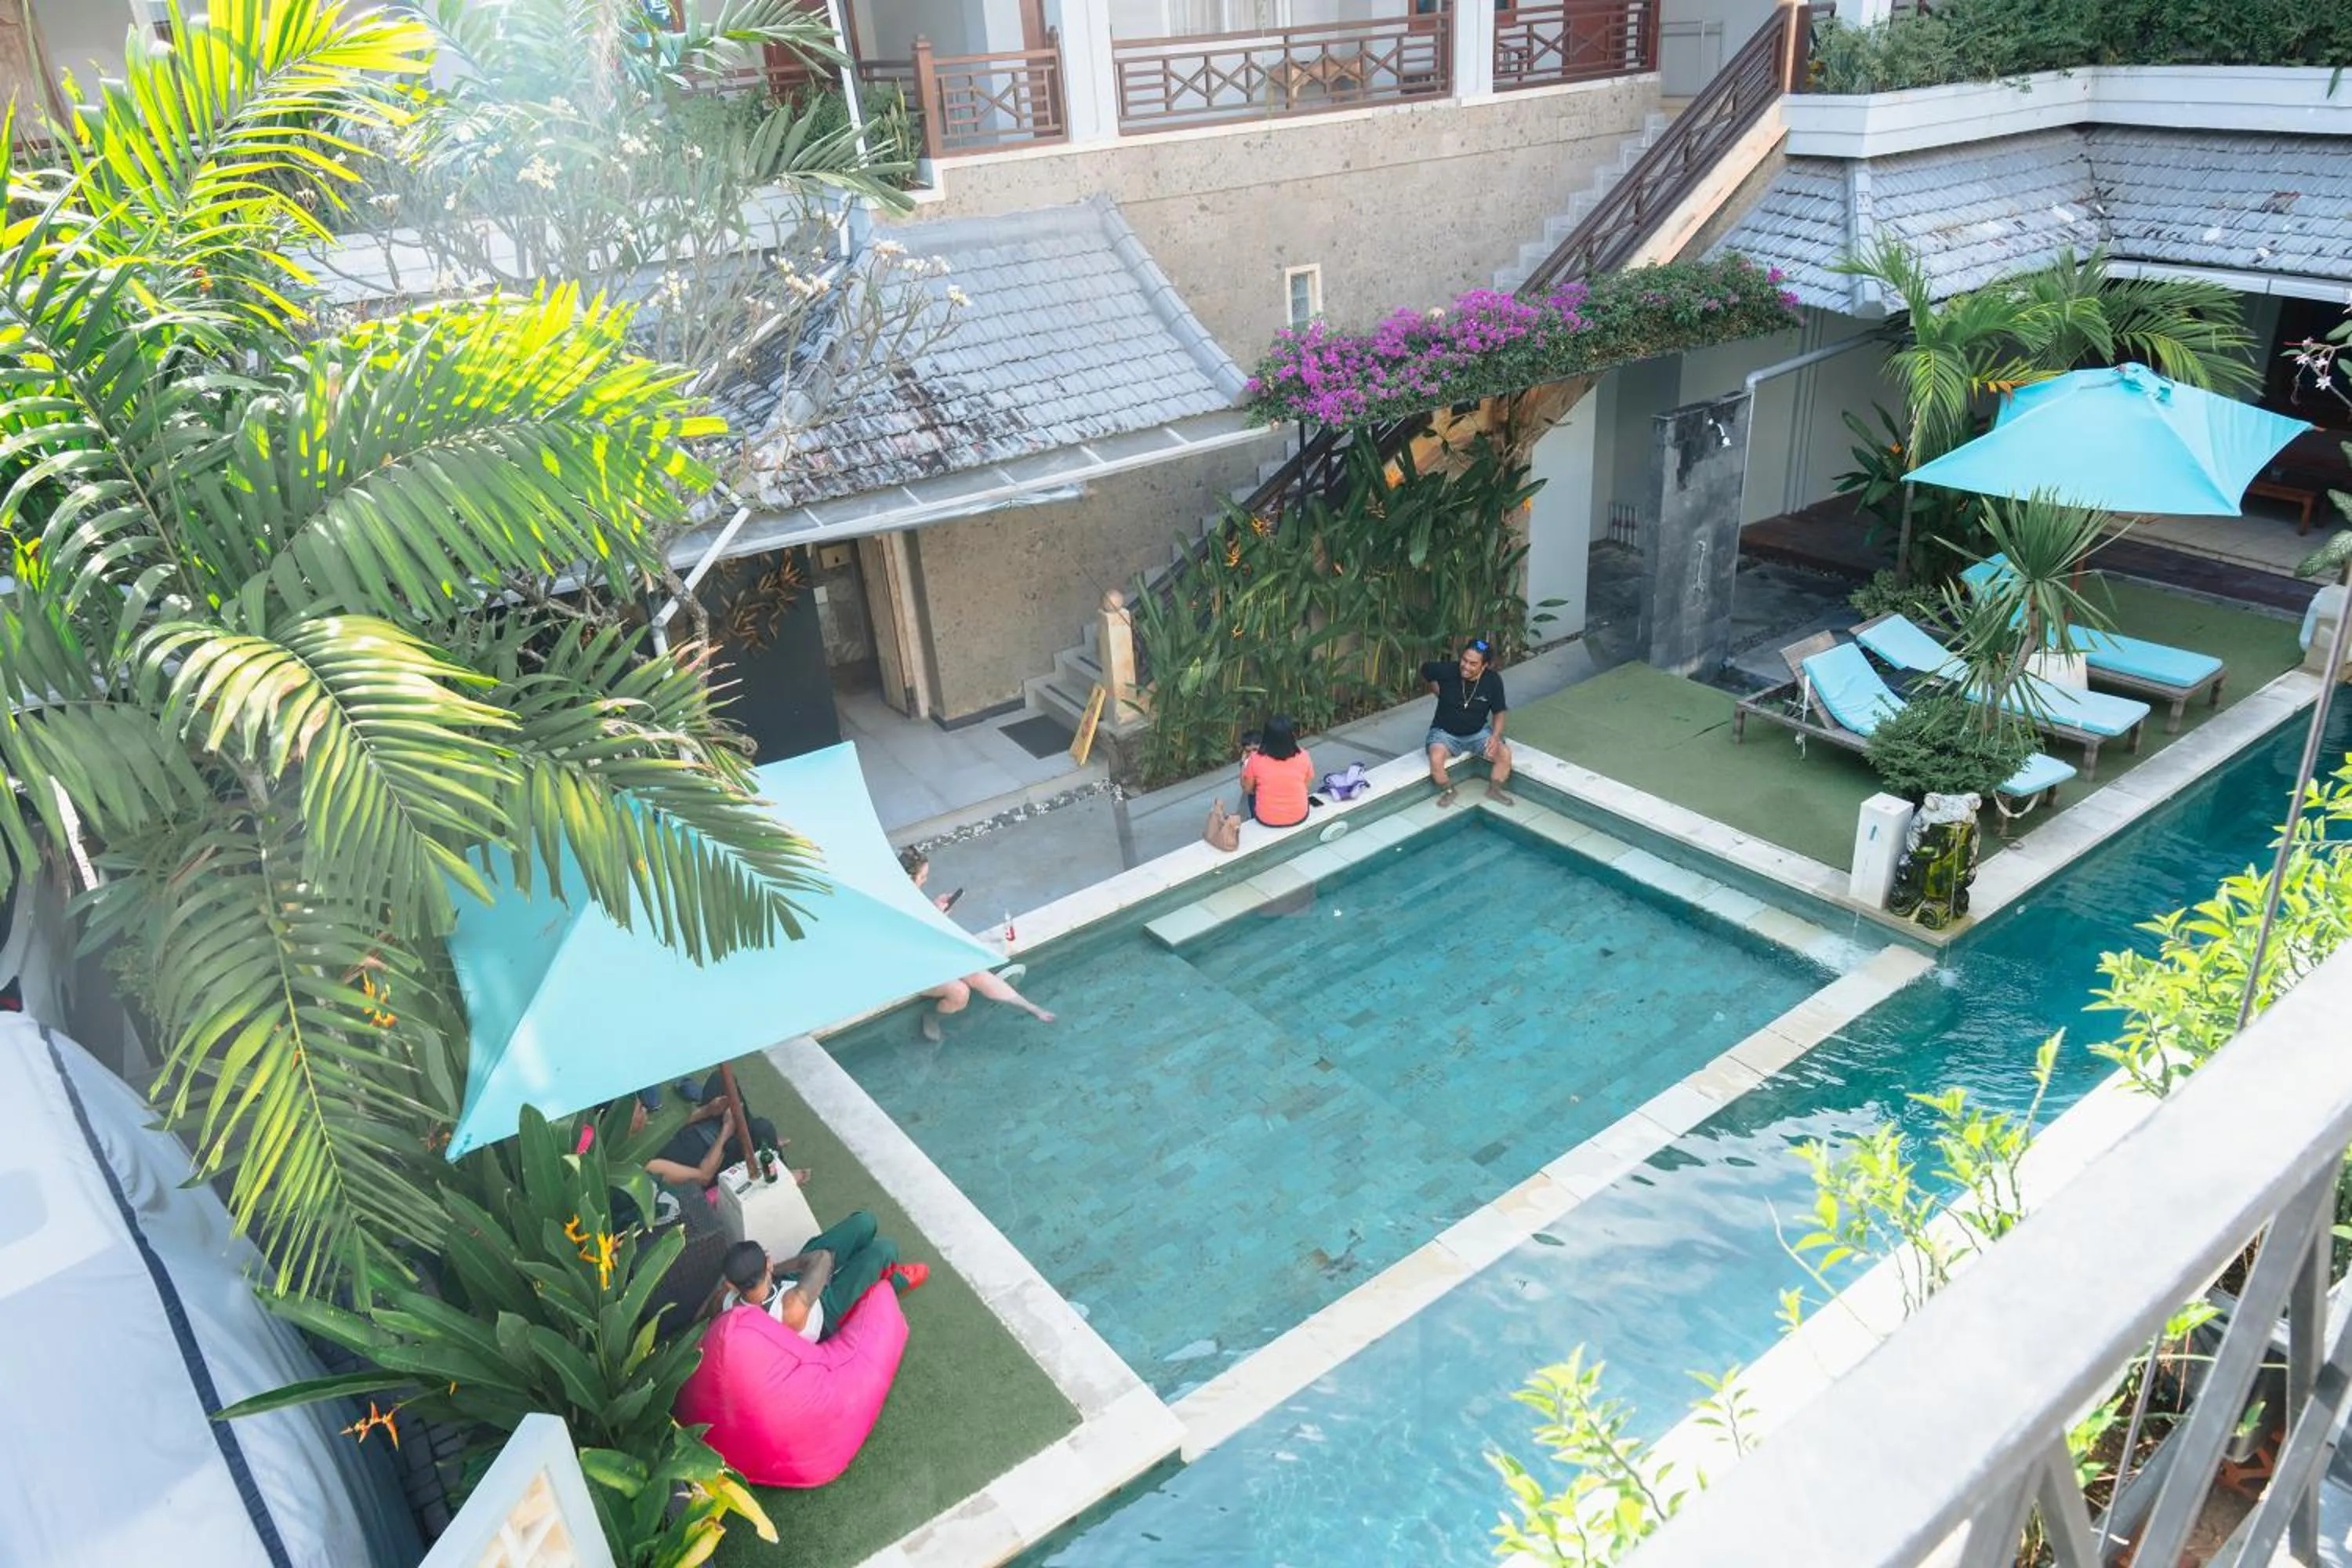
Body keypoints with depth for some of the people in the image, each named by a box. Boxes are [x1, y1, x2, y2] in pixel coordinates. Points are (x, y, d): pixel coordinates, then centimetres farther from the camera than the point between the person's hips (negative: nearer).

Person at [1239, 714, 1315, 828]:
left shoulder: (1256, 759, -19)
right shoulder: (1302, 756, -16)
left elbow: (1247, 789, -3)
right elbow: (1308, 785, 0)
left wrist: (1244, 765, 11)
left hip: (1266, 819, -1)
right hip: (1299, 817, 1)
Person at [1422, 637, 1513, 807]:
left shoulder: (1493, 680, -16)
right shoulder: (1447, 671, -21)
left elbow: (1499, 712, -5)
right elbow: (1425, 670, 1)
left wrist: (1496, 736, -23)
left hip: (1478, 732, 2)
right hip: (1445, 732, -2)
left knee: (1505, 754, -21)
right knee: (1436, 759, -32)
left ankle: (1494, 790, 8)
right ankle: (1448, 791, 0)